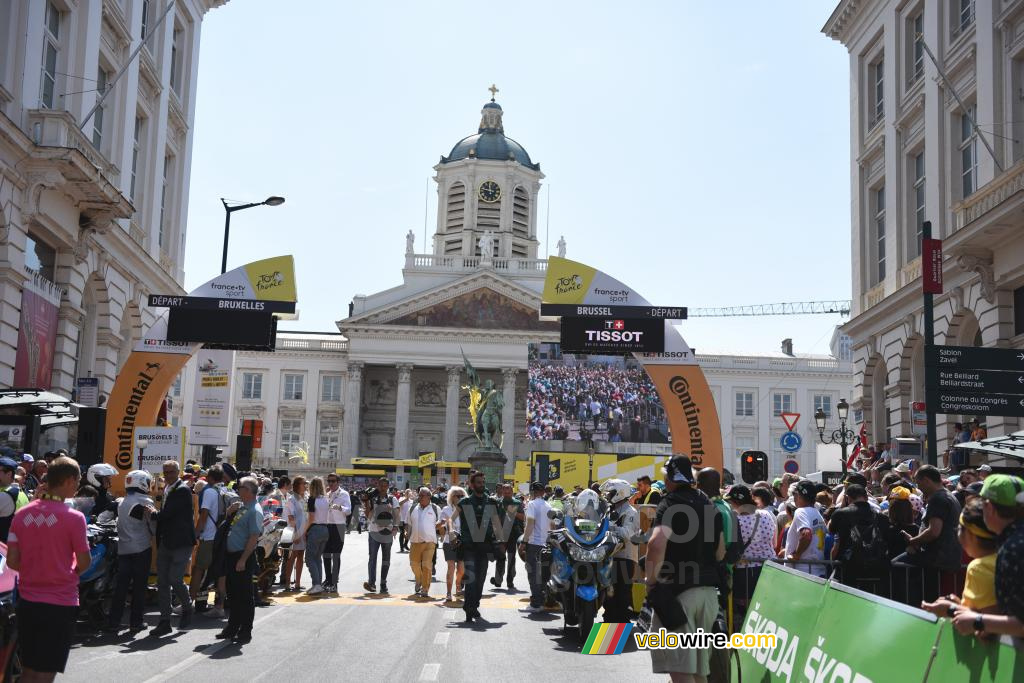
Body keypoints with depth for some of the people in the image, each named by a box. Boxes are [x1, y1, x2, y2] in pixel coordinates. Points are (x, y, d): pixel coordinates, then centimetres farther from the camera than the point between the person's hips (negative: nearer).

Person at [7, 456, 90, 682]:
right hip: (60, 604, -5)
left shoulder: (22, 514, 1)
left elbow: (12, 561, 2)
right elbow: (84, 562, -8)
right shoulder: (73, 517, -13)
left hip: (27, 602, 5)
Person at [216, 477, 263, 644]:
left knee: (245, 595, -1)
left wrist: (243, 559, -23)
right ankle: (232, 628, 26)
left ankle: (245, 632, 6)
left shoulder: (254, 511, -15)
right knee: (233, 594, 15)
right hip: (233, 555, 9)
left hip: (244, 557, -9)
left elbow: (254, 537, -20)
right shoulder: (242, 508, 15)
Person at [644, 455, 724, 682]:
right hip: (708, 590, 7)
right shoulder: (710, 505, 15)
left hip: (677, 588, -7)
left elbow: (657, 543, -26)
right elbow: (720, 553, 20)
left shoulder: (671, 502, -9)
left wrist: (651, 580, -15)